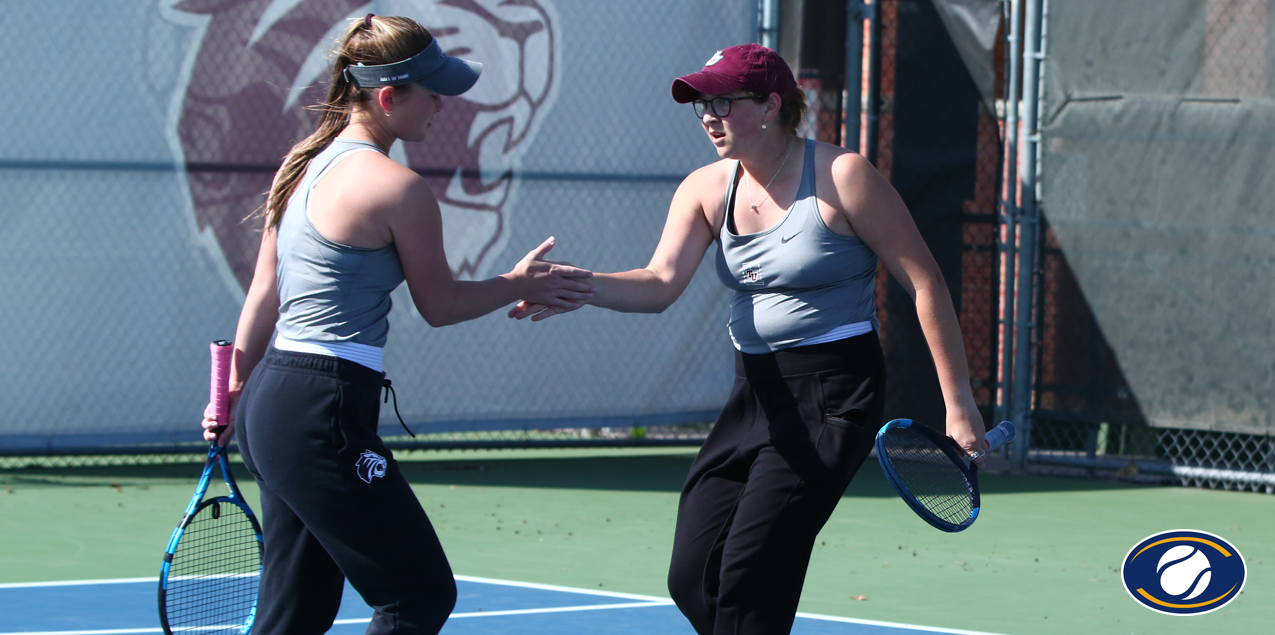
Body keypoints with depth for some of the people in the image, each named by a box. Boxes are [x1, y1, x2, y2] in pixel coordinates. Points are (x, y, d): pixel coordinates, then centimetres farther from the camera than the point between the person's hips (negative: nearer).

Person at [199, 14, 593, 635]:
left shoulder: (304, 164, 12)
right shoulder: (397, 187, -13)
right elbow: (441, 305, -2)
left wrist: (237, 390, 22)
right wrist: (519, 285, 13)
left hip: (270, 402, 9)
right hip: (325, 411, -9)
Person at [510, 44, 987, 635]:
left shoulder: (840, 176, -10)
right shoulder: (707, 189, 6)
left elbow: (925, 283, -8)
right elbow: (661, 282, -7)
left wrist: (957, 401, -10)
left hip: (832, 397, -7)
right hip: (755, 392, 7)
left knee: (748, 576, -13)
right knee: (692, 579, 0)